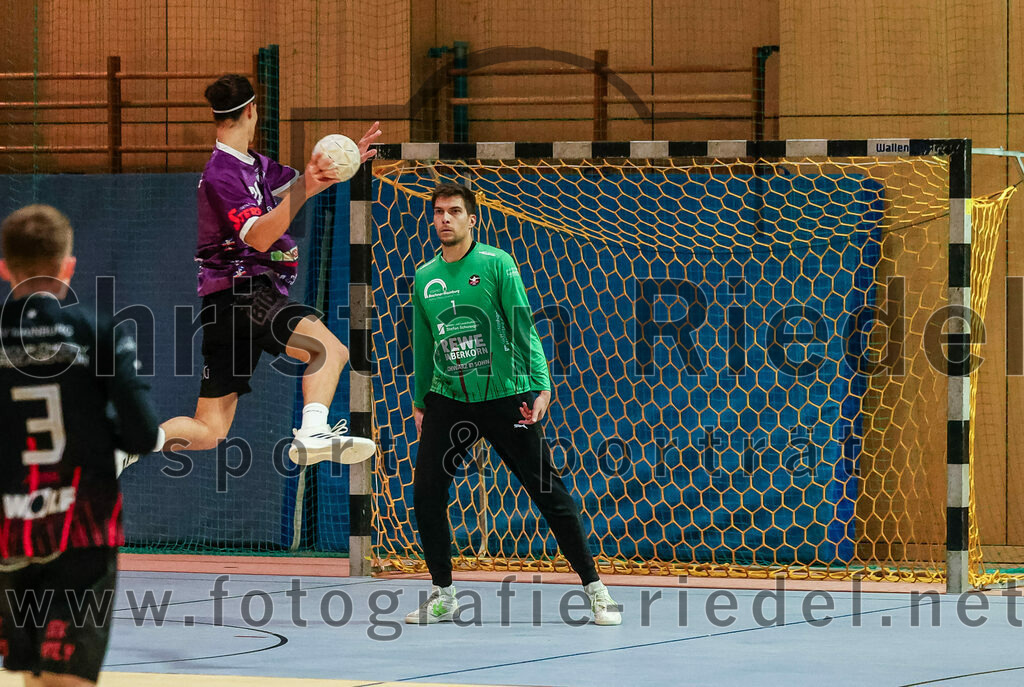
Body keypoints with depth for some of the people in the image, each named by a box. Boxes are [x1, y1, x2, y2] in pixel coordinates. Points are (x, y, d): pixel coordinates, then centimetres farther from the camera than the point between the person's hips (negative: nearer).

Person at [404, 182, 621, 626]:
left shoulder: (496, 264, -6)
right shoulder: (424, 277, 7)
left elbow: (523, 327, -9)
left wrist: (540, 386, -18)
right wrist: (420, 403, 20)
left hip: (505, 397, -4)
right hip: (447, 400, 4)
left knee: (547, 491, -2)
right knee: (426, 494, -7)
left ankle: (594, 588, 7)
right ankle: (443, 596, 8)